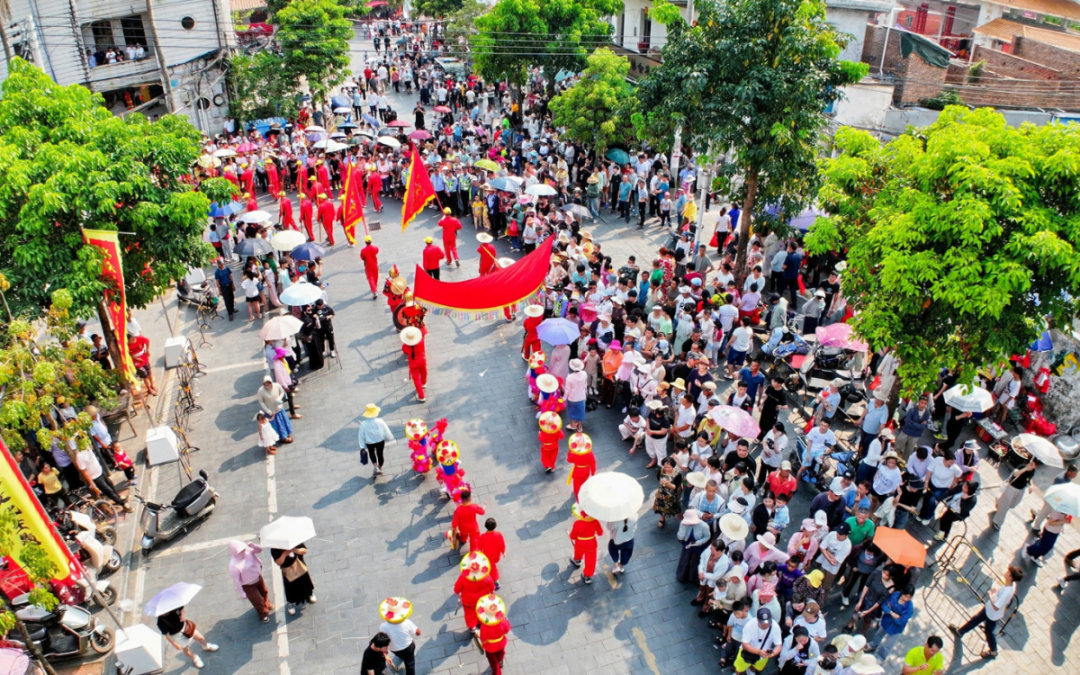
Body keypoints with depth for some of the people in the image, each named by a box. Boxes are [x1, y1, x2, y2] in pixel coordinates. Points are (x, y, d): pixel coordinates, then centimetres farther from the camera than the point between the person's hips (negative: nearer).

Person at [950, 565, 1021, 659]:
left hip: (993, 614, -7)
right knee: (976, 619, 26)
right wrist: (996, 589, -11)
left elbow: (996, 607, -34)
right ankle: (960, 631, 49)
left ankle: (993, 651, 47)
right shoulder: (1011, 583, -18)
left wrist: (990, 595, -24)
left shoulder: (1007, 592, -41)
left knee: (989, 632, 19)